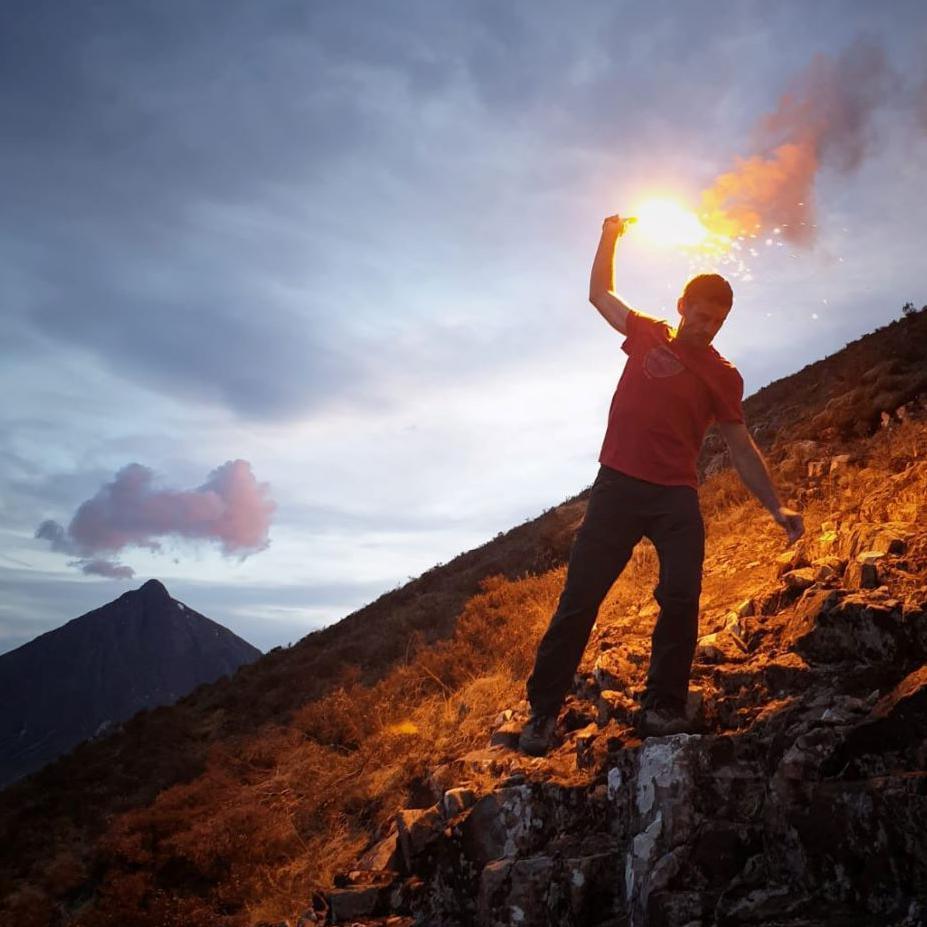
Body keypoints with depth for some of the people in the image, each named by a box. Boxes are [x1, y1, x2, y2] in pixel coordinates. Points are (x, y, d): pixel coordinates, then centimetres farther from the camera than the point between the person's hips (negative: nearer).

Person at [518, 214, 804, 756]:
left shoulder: (723, 377, 8)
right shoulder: (648, 334, 10)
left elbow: (741, 449, 9)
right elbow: (600, 293, 25)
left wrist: (776, 508, 1)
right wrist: (610, 238, 17)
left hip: (677, 498, 1)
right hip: (619, 487, 0)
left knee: (681, 599, -14)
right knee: (579, 598, -4)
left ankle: (662, 708, -2)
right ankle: (543, 712, 2)